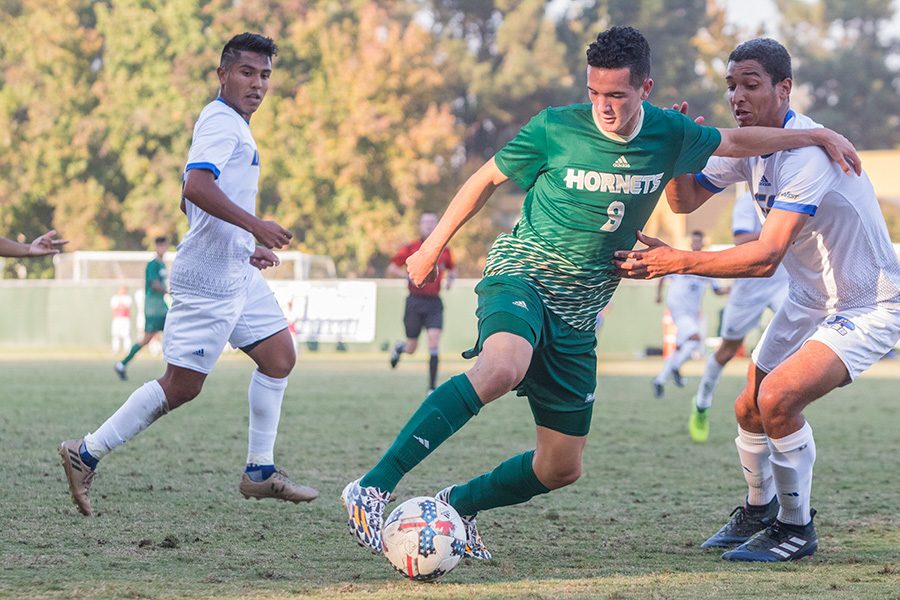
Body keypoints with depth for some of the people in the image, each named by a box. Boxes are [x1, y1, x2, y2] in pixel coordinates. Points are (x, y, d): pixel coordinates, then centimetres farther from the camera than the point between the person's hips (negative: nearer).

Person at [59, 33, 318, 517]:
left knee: (278, 354, 9)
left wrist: (246, 249, 26)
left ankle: (260, 472, 15)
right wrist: (253, 225, -30)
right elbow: (196, 186, -30)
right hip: (209, 279, -10)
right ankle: (86, 454, 1)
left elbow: (190, 203, 26)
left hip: (236, 273, 10)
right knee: (182, 384, -7)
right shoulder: (221, 121, -13)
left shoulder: (231, 125, 19)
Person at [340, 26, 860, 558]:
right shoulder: (556, 129, -8)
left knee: (561, 468, 4)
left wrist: (818, 136, 20)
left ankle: (457, 505, 28)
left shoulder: (669, 135, 2)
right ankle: (374, 489, -43)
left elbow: (738, 141, 20)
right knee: (502, 369, -39)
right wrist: (433, 246, 9)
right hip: (520, 275, -5)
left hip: (578, 314, 5)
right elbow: (487, 179, 5)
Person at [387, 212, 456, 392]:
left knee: (434, 342, -15)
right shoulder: (410, 248, -1)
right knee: (412, 348, 6)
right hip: (415, 301, -1)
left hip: (434, 303, 1)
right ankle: (399, 347, 45)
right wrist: (408, 275, -13)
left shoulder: (444, 250, 6)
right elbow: (391, 269, 4)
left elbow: (450, 270, 24)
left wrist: (450, 278, 2)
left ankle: (432, 387, -10)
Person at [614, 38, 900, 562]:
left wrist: (678, 261, -36)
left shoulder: (808, 152, -30)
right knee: (750, 409, 12)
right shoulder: (748, 143, -2)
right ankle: (759, 511, 40)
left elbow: (766, 257, -36)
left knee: (778, 398, -25)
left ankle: (796, 528, -5)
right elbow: (686, 200, 8)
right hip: (810, 298, 9)